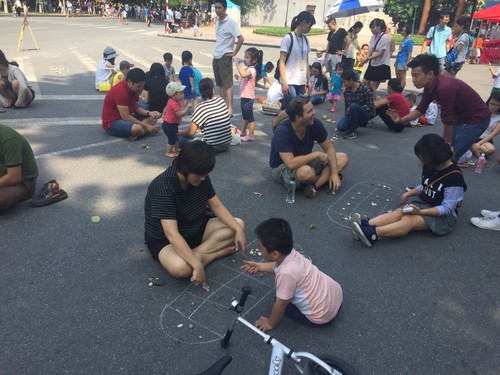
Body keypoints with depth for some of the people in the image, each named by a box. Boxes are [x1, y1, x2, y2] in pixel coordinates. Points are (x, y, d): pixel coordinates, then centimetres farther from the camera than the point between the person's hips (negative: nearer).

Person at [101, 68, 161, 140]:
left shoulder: (134, 88, 1)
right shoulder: (120, 91, -25)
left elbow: (136, 107, 8)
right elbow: (126, 117, -28)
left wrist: (149, 113, -13)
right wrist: (147, 126, -25)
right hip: (112, 122, -10)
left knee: (153, 118, 2)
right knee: (137, 129, -37)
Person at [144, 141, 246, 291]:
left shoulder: (201, 179, -11)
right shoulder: (163, 188, -32)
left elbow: (217, 206, -3)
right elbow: (172, 234, -37)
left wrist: (238, 230, -16)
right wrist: (197, 265, -40)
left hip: (195, 228, 8)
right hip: (164, 239, -7)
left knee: (239, 225, -6)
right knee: (181, 267, -39)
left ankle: (198, 254, -16)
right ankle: (214, 253, -14)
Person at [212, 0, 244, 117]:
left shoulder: (230, 22, -12)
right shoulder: (217, 21, 10)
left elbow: (241, 38, -17)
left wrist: (234, 53, -13)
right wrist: (216, 54, 15)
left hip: (225, 57, -8)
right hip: (216, 57, 8)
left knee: (227, 83, -8)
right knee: (220, 84, 12)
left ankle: (230, 109, -8)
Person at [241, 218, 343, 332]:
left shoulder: (286, 273, -33)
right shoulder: (291, 254, -10)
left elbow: (280, 305, -18)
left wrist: (271, 323, -2)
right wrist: (259, 266, 17)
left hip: (322, 315, -7)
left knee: (281, 301, 7)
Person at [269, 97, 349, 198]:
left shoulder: (315, 123, -14)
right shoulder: (282, 132, -30)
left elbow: (329, 148, -3)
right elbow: (291, 164, -38)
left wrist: (334, 173, -15)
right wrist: (317, 154, -27)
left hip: (305, 161, 7)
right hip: (283, 167, -7)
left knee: (342, 158, -7)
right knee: (306, 171, -41)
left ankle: (314, 185, -23)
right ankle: (325, 178, -7)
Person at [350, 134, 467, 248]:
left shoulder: (454, 177, -20)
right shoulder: (430, 167, 2)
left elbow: (446, 209, -21)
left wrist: (421, 212, -29)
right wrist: (408, 193, -1)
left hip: (443, 216, -6)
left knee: (408, 220, -33)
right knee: (398, 212, -24)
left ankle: (373, 233, -56)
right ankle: (366, 225, -49)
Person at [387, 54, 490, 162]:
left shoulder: (445, 87, -33)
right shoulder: (430, 85, -6)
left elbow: (447, 121, -25)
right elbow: (420, 109, 6)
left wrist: (448, 145, -11)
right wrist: (400, 119, -10)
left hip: (476, 119, -9)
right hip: (460, 117, 9)